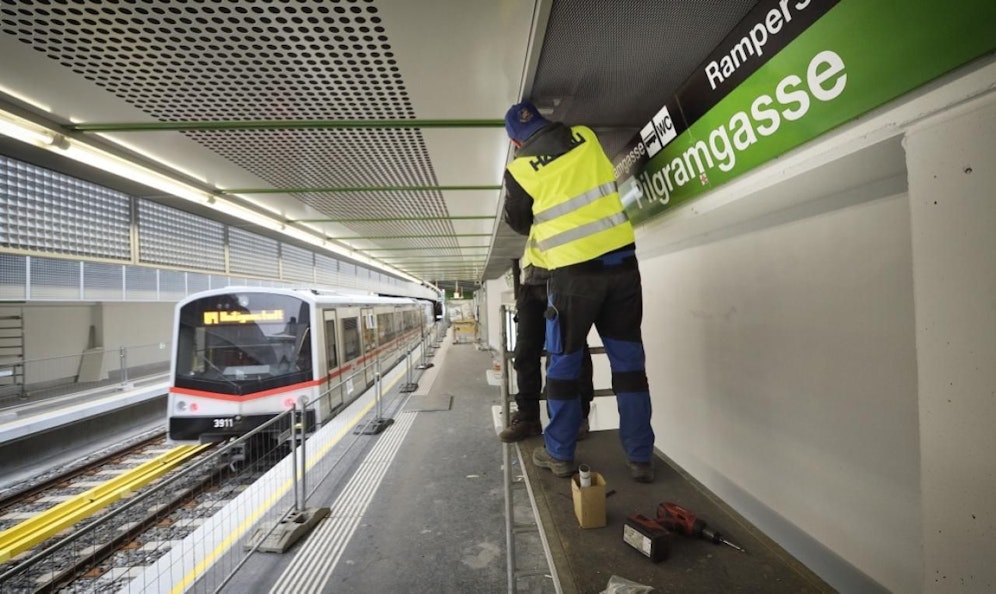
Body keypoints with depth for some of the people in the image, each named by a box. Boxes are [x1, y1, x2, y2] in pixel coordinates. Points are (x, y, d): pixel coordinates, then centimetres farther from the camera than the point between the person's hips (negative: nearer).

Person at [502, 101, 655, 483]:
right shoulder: (586, 136, 8)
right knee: (628, 358, 9)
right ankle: (640, 458, 16)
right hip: (621, 257, 4)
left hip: (573, 270, -3)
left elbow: (517, 222, 13)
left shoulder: (520, 168, -1)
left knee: (564, 361, 10)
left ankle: (559, 454, 20)